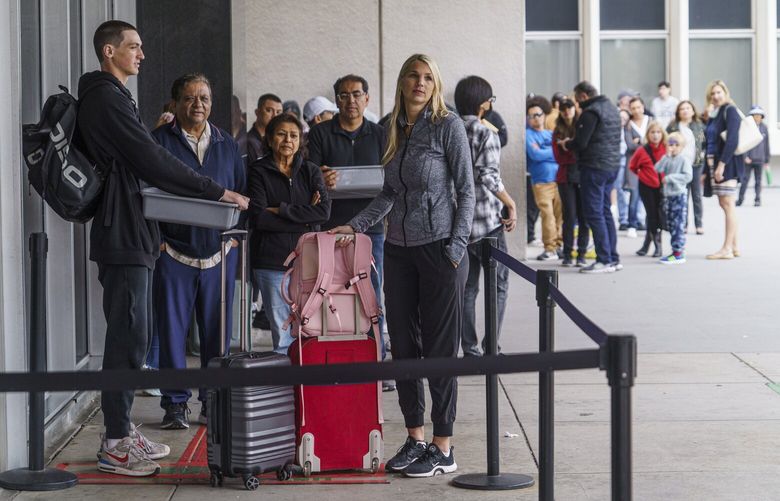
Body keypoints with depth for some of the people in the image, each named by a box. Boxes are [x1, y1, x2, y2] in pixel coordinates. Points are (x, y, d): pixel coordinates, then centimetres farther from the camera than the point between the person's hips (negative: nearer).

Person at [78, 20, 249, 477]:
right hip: (124, 237, -11)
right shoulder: (106, 98, -12)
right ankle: (115, 445, -5)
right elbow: (152, 161, -19)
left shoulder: (113, 97, 21)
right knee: (128, 336, -9)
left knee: (134, 334, 14)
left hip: (134, 235, 11)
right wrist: (218, 193, -17)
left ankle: (122, 430, 20)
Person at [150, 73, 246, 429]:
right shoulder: (160, 140, 1)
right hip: (173, 252, -3)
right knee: (172, 329, -1)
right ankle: (175, 404, 7)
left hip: (219, 253, 3)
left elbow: (241, 192, 17)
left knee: (218, 330, 6)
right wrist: (156, 239, -8)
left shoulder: (226, 144, 13)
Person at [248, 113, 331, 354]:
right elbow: (257, 217, -9)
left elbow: (324, 211, -2)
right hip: (273, 261, -3)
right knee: (283, 338, -5)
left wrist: (280, 210, -8)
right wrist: (304, 218, -9)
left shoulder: (311, 171, 14)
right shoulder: (258, 171, 5)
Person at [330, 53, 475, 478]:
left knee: (439, 348, -3)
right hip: (398, 249, 6)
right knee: (403, 346, 8)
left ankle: (443, 449, 3)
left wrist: (457, 248, -13)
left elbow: (465, 191, -7)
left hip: (438, 249, -6)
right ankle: (415, 439, 19)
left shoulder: (448, 126, -5)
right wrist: (355, 226, 8)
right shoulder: (393, 130, 12)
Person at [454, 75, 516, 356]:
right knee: (498, 286, 4)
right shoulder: (486, 133, -11)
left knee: (466, 287, 11)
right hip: (486, 222, -6)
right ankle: (491, 348, -1)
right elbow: (489, 176, -20)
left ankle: (469, 349, 11)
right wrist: (511, 205, -11)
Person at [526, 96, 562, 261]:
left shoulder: (551, 134, 18)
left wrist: (543, 153, -5)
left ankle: (560, 245, 10)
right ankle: (550, 248, -2)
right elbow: (535, 155, -10)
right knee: (547, 215, -8)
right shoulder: (528, 134, 4)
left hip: (559, 179, 4)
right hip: (541, 181, -4)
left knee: (560, 214, 2)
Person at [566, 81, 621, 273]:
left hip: (594, 167, -9)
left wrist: (567, 143, 4)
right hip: (612, 165, 9)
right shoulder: (611, 108, 16)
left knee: (594, 214, -5)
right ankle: (613, 258, 16)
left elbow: (580, 143, -18)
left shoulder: (590, 112, -14)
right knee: (605, 211, 16)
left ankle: (604, 260, -8)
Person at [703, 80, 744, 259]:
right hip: (714, 163, 9)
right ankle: (733, 247, 14)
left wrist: (722, 164, -22)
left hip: (727, 163, -9)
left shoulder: (730, 111, -8)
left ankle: (727, 249, -10)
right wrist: (706, 170, 13)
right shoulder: (714, 114, 17)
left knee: (728, 204, -8)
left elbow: (732, 140, -18)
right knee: (725, 204, 9)